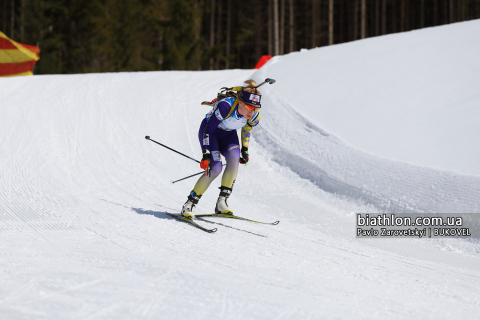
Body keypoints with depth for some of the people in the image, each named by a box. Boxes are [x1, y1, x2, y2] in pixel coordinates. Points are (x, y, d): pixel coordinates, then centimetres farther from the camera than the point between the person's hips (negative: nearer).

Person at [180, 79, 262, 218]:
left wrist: (245, 150, 12)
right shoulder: (226, 106, -37)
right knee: (215, 168, -23)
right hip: (210, 130, -5)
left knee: (234, 157, -26)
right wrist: (206, 154, -33)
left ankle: (222, 201, -19)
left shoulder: (254, 116, -20)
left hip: (228, 135, 5)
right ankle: (190, 203, -9)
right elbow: (208, 130, -29)